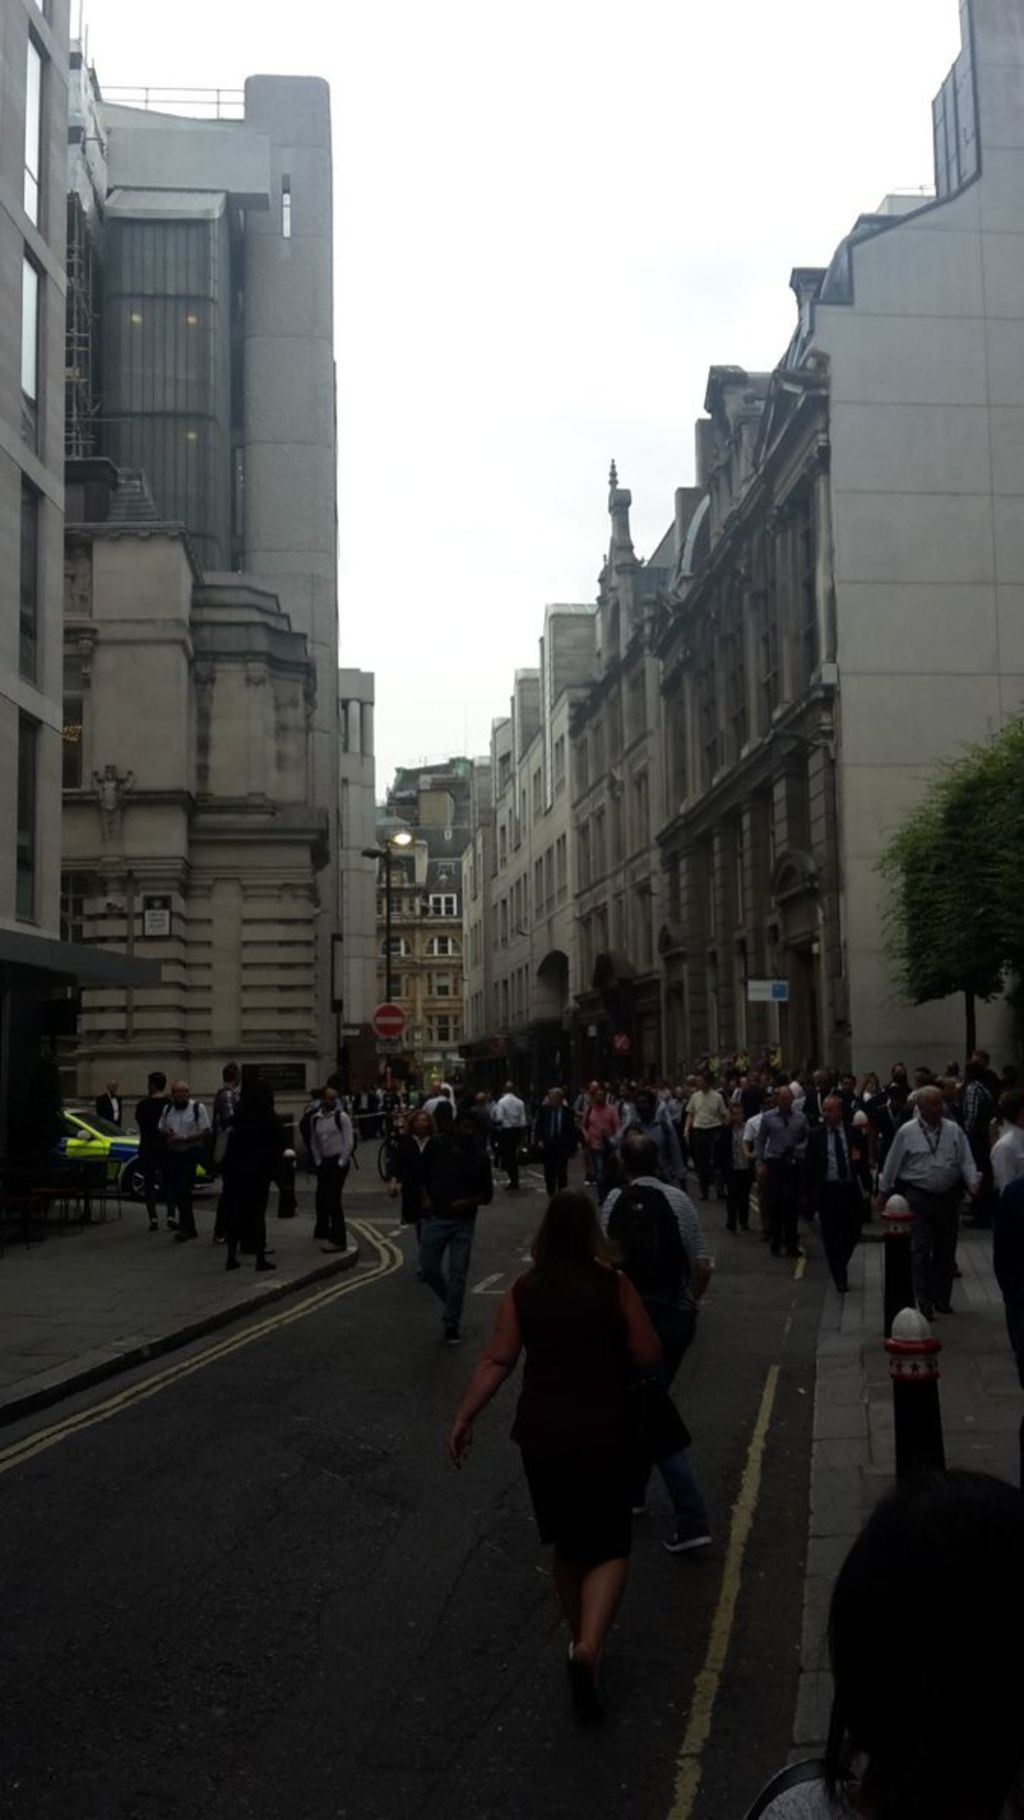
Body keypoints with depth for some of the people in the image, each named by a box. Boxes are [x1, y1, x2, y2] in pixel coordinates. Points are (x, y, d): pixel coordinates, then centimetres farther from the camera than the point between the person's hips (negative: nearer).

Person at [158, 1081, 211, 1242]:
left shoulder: (198, 1108, -4)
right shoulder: (167, 1109, 13)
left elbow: (206, 1132, -8)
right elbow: (160, 1129, 19)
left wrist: (184, 1138, -17)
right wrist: (166, 1135, -4)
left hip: (190, 1153, -6)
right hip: (171, 1154, 6)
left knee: (183, 1190, -13)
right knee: (173, 1190, 6)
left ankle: (184, 1228, -7)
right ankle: (190, 1229, 17)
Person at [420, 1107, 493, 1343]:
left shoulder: (480, 1158, -1)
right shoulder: (438, 1148, -2)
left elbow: (487, 1195, 5)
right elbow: (421, 1174, 11)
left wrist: (468, 1202, -13)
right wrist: (425, 1197, -4)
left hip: (463, 1222, -1)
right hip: (435, 1218, 1)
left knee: (458, 1275, -1)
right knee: (428, 1270, 4)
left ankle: (451, 1325, 10)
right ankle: (452, 1302, 31)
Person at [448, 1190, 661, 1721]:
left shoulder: (523, 1291, -4)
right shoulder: (613, 1286, -10)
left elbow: (497, 1361, -8)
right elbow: (647, 1356, -8)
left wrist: (464, 1417, -3)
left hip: (542, 1434, 3)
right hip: (603, 1433, -3)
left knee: (567, 1544, 21)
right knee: (608, 1547, 6)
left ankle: (582, 1642, 34)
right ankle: (589, 1646, -15)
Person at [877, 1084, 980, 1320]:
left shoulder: (954, 1130, -1)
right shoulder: (906, 1132, -7)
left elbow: (966, 1161, -2)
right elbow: (892, 1164, 1)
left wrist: (973, 1183, -18)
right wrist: (883, 1192, 7)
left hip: (949, 1196, 3)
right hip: (919, 1197, -3)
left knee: (946, 1250, 13)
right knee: (922, 1251, -5)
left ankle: (942, 1298, 26)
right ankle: (924, 1303, 0)